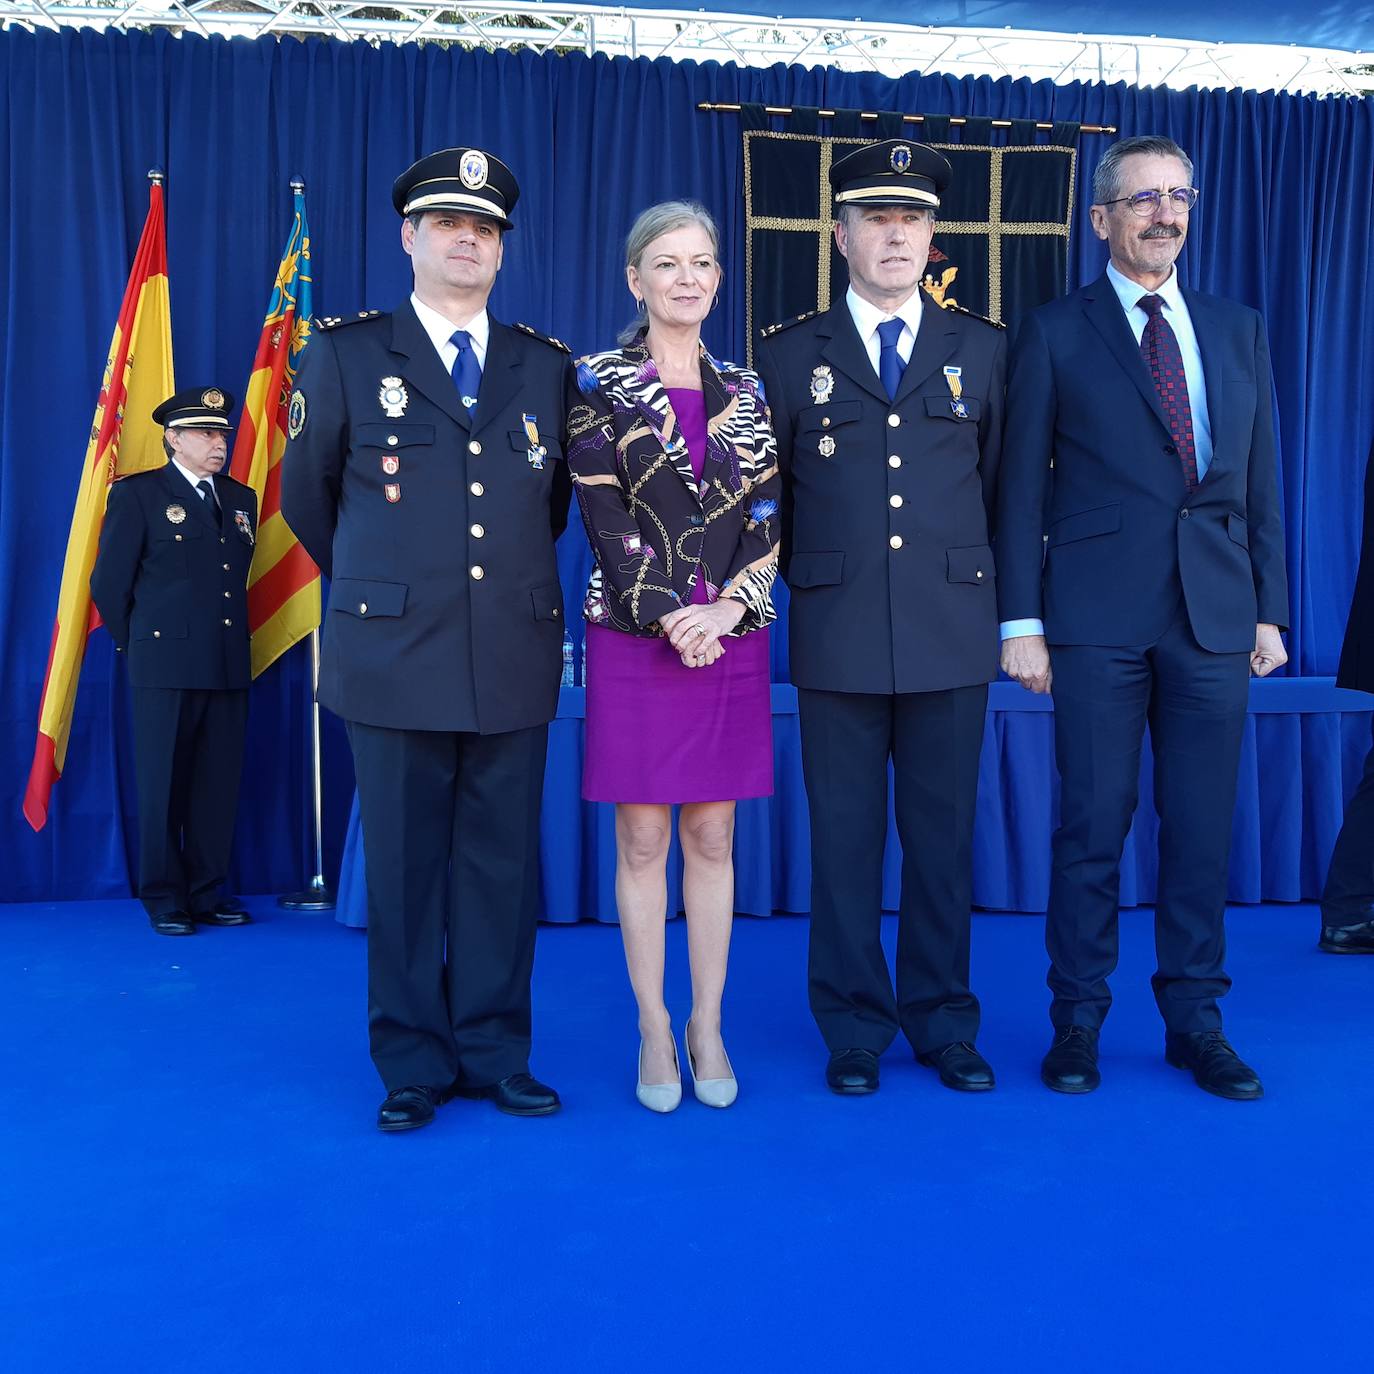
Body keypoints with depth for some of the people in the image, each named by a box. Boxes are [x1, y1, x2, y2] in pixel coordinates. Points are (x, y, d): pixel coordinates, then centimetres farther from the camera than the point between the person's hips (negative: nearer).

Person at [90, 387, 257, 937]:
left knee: (218, 785, 7)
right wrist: (137, 646, 5)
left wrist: (232, 640, 13)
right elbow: (109, 584, 0)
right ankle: (164, 897, 11)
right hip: (167, 665, -4)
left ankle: (208, 891, 17)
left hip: (229, 665, 5)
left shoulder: (241, 499, 15)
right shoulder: (137, 494, 0)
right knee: (163, 784, 2)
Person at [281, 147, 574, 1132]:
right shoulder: (347, 354, 5)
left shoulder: (548, 367, 11)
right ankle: (415, 1064, 17)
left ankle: (495, 1053, 20)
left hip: (516, 657, 2)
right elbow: (307, 498, 12)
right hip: (395, 656, -2)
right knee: (405, 865, 4)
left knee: (502, 864, 7)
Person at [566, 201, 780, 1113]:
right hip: (636, 639, -2)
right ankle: (655, 1030, 16)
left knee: (713, 837, 8)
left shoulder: (746, 390, 10)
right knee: (643, 840, 3)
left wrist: (727, 607, -11)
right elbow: (605, 518, -7)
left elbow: (770, 517, 5)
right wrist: (670, 617, -15)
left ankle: (708, 1027, 19)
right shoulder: (599, 385, 1)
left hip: (731, 638, 3)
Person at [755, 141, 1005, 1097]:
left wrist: (981, 590, 12)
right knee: (844, 837, 5)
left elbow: (996, 483, 14)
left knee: (944, 834, 7)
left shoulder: (983, 350, 11)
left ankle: (944, 1024, 21)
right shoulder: (790, 355, 7)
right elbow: (769, 497, 11)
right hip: (837, 635, -1)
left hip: (953, 632, 1)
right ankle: (855, 1029, 18)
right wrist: (809, 584, 9)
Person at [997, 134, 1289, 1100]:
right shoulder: (1055, 333, 4)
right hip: (1099, 619, -3)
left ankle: (1195, 1020, 21)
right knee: (1093, 825, 2)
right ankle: (1078, 1021, 15)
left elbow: (1262, 480, 14)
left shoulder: (1239, 330, 15)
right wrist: (1021, 621, -6)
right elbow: (1023, 488, 0)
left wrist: (1271, 610, 8)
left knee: (1203, 827, 8)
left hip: (1216, 617, 3)